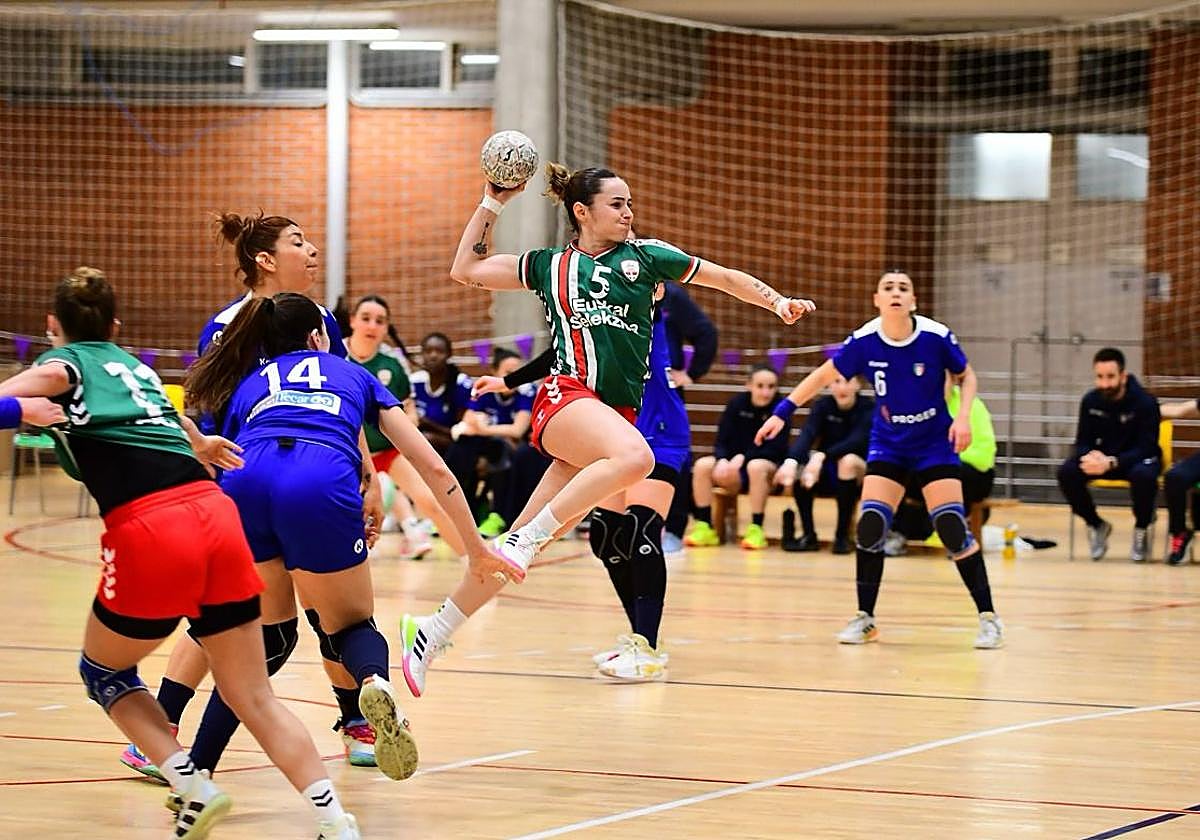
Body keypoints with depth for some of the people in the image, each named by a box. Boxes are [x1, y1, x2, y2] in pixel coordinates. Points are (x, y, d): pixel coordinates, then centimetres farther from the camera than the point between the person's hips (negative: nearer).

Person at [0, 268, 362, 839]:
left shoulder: (67, 360, 12)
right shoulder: (135, 366, 29)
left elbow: (51, 375, -14)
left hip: (148, 531, -5)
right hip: (216, 513, 5)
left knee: (104, 671, 21)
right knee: (254, 697, 9)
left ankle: (195, 789, 1)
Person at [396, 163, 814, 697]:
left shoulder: (646, 257, 16)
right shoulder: (548, 265, 14)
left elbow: (725, 277, 19)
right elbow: (466, 270, 19)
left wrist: (778, 302, 5)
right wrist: (492, 203, 17)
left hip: (618, 413, 3)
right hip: (567, 397, -3)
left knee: (525, 545, -3)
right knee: (634, 458, -37)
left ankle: (433, 632, 5)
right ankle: (528, 534, -27)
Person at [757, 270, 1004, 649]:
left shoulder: (937, 337, -17)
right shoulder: (864, 341, -13)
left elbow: (966, 376, 0)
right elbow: (824, 375, 0)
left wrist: (962, 416, -16)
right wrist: (783, 411, -5)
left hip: (935, 444, -2)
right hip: (888, 444, 2)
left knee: (953, 529, -11)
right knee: (870, 526, -10)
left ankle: (988, 617, 1)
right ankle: (864, 618, 5)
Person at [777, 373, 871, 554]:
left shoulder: (868, 408, -12)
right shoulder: (823, 406, -5)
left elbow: (856, 441, -29)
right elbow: (807, 434, -23)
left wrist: (823, 455, -45)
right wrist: (791, 461, -44)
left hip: (857, 476, -2)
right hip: (826, 474, 3)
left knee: (848, 460, -35)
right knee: (800, 465, -27)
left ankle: (842, 535, -26)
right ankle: (809, 535, -18)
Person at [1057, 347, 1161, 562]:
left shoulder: (1145, 403, -18)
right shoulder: (1090, 401, -6)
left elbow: (1146, 447, -23)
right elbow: (1083, 442, -2)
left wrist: (1111, 463, -40)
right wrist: (1090, 458, -30)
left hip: (1139, 459, -4)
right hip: (1102, 456, 4)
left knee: (1144, 475, -40)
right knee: (1066, 472, -24)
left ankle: (1142, 529, -10)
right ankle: (1096, 525, -1)